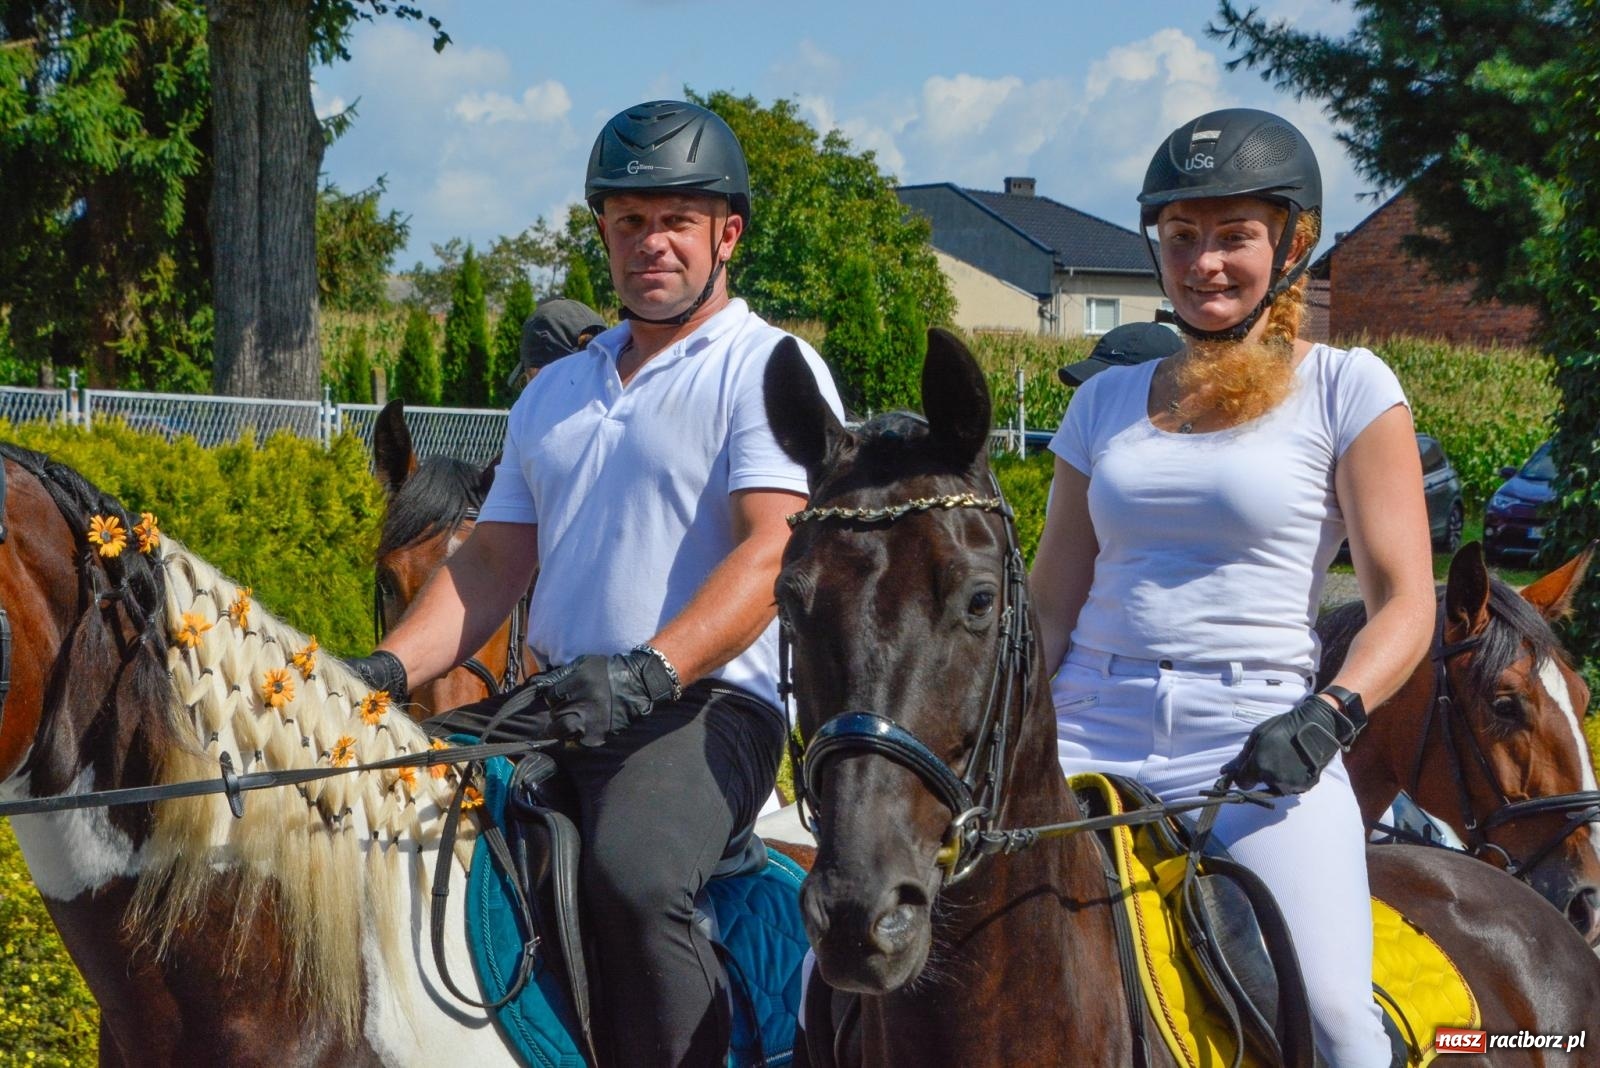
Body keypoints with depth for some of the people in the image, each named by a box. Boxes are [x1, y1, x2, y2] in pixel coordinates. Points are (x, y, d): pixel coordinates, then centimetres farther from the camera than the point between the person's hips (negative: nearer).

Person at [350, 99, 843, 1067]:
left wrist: (648, 671, -28)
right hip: (558, 705, 7)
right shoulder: (557, 392, 22)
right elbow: (492, 564, 20)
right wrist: (387, 670, 2)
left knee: (632, 874, -35)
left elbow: (771, 554, -13)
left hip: (709, 703, -7)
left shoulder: (770, 370, 1)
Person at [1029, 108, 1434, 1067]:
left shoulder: (1346, 390, 5)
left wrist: (1329, 715, -19)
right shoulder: (1108, 403, 17)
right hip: (1087, 739, 4)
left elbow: (1405, 604, -2)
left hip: (1259, 743, -3)